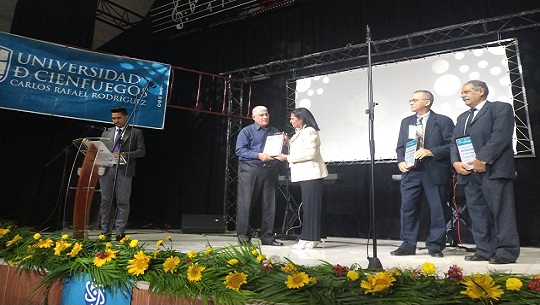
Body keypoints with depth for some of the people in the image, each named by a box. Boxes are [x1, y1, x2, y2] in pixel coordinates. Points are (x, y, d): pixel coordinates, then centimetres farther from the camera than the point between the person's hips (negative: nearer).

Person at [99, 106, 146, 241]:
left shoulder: (136, 133, 8)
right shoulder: (107, 132, 20)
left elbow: (141, 151, -1)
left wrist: (125, 154, -14)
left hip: (124, 170, -3)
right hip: (106, 169, 4)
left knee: (122, 202, -2)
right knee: (105, 201, 5)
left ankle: (120, 232, 4)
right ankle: (106, 231, 14)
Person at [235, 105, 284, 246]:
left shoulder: (275, 132, 19)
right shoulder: (247, 131, 5)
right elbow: (240, 151, -6)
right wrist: (258, 155, -17)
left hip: (271, 171, 4)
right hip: (250, 170, -4)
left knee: (269, 205, 6)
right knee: (246, 204, -2)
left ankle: (267, 237, 16)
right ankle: (243, 237, 8)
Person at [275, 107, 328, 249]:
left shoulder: (309, 131, -11)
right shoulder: (299, 133, 20)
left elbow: (310, 153, -20)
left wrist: (288, 158, -16)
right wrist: (287, 142, 12)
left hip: (311, 174, -10)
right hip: (305, 174, 10)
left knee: (311, 205, -6)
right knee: (308, 206, 11)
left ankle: (310, 239, -1)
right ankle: (309, 238, 16)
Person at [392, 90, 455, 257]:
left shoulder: (443, 121, 1)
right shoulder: (406, 122, 16)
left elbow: (451, 145, -5)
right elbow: (400, 146, 15)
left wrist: (431, 152, -18)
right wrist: (401, 161, -3)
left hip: (435, 172, -3)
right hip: (411, 171, 4)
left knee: (437, 209, 4)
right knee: (408, 208, 2)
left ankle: (435, 246, 17)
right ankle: (408, 245, 12)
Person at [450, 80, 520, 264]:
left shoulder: (501, 108, 3)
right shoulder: (462, 117, 25)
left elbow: (500, 136, -12)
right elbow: (455, 142, 16)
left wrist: (482, 160, -18)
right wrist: (456, 162, -2)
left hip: (493, 170, -7)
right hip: (469, 172, 7)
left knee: (500, 212, -4)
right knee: (477, 213, 7)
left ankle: (506, 252, 4)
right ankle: (485, 251, 13)